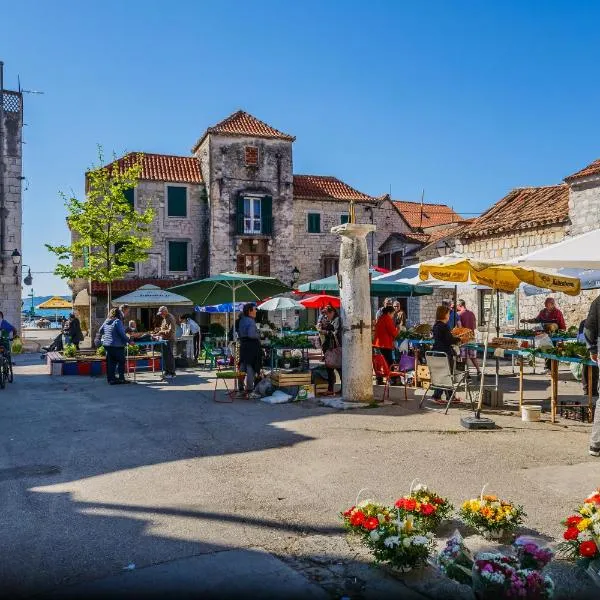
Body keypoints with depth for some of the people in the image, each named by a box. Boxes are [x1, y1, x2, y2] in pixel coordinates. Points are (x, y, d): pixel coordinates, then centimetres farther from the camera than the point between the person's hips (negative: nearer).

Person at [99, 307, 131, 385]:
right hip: (117, 346, -7)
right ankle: (121, 378, 6)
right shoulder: (118, 321, -13)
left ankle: (111, 379, 15)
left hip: (106, 344, 7)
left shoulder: (106, 322, 8)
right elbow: (122, 333, -17)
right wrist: (128, 340, -8)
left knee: (110, 363, 12)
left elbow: (100, 331, 18)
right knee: (121, 362, 5)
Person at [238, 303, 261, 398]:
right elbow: (251, 334, -27)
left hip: (243, 345, 9)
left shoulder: (242, 320, 12)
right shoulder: (251, 321, -16)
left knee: (242, 367, 15)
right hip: (251, 346, -9)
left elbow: (240, 333, 19)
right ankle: (250, 391, 1)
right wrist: (258, 335, -11)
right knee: (251, 369, -3)